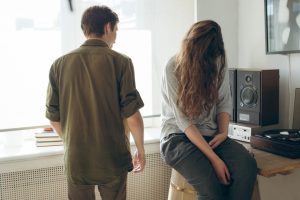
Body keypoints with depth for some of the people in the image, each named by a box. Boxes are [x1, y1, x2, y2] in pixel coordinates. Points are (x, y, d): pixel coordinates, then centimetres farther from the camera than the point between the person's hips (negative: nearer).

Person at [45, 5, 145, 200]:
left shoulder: (60, 64, 0)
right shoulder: (120, 62, -9)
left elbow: (54, 117, 4)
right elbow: (132, 115, -12)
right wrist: (141, 150, 3)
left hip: (76, 160, 3)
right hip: (113, 158, -2)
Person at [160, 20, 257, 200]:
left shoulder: (219, 63, 1)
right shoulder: (174, 68, -14)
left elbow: (225, 102, 9)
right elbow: (183, 120, -18)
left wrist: (223, 132, -12)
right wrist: (214, 158, -24)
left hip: (211, 134, 4)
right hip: (179, 137, -4)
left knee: (247, 165, -26)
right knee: (210, 182, -32)